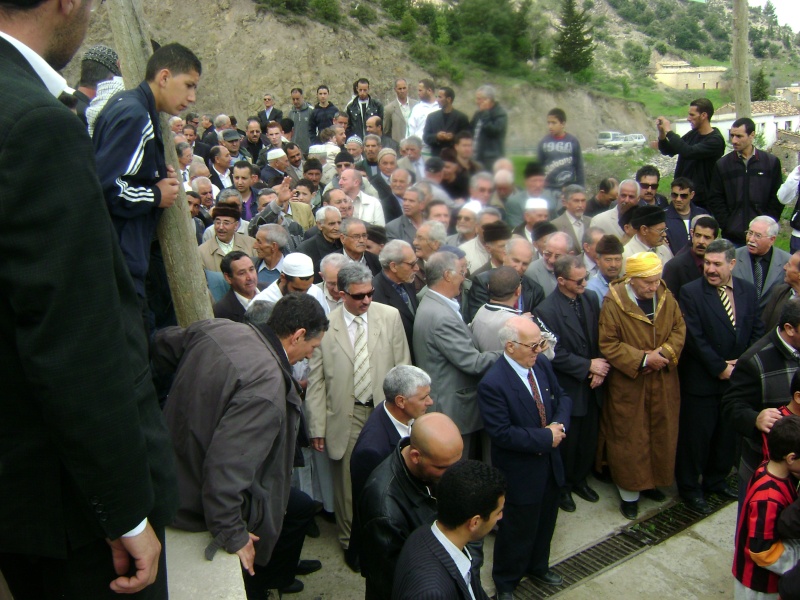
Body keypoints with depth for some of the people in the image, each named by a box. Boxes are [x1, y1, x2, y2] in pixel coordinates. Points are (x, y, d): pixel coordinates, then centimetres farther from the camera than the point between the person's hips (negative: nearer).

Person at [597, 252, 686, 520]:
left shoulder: (666, 297, -1)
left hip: (663, 382, 5)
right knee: (629, 438, 5)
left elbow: (679, 329, 5)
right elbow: (608, 345, -16)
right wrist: (643, 359, -20)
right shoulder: (613, 303, -18)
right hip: (628, 384, -5)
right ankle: (629, 493, 20)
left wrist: (665, 352, -13)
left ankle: (651, 480, 37)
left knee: (662, 433, 16)